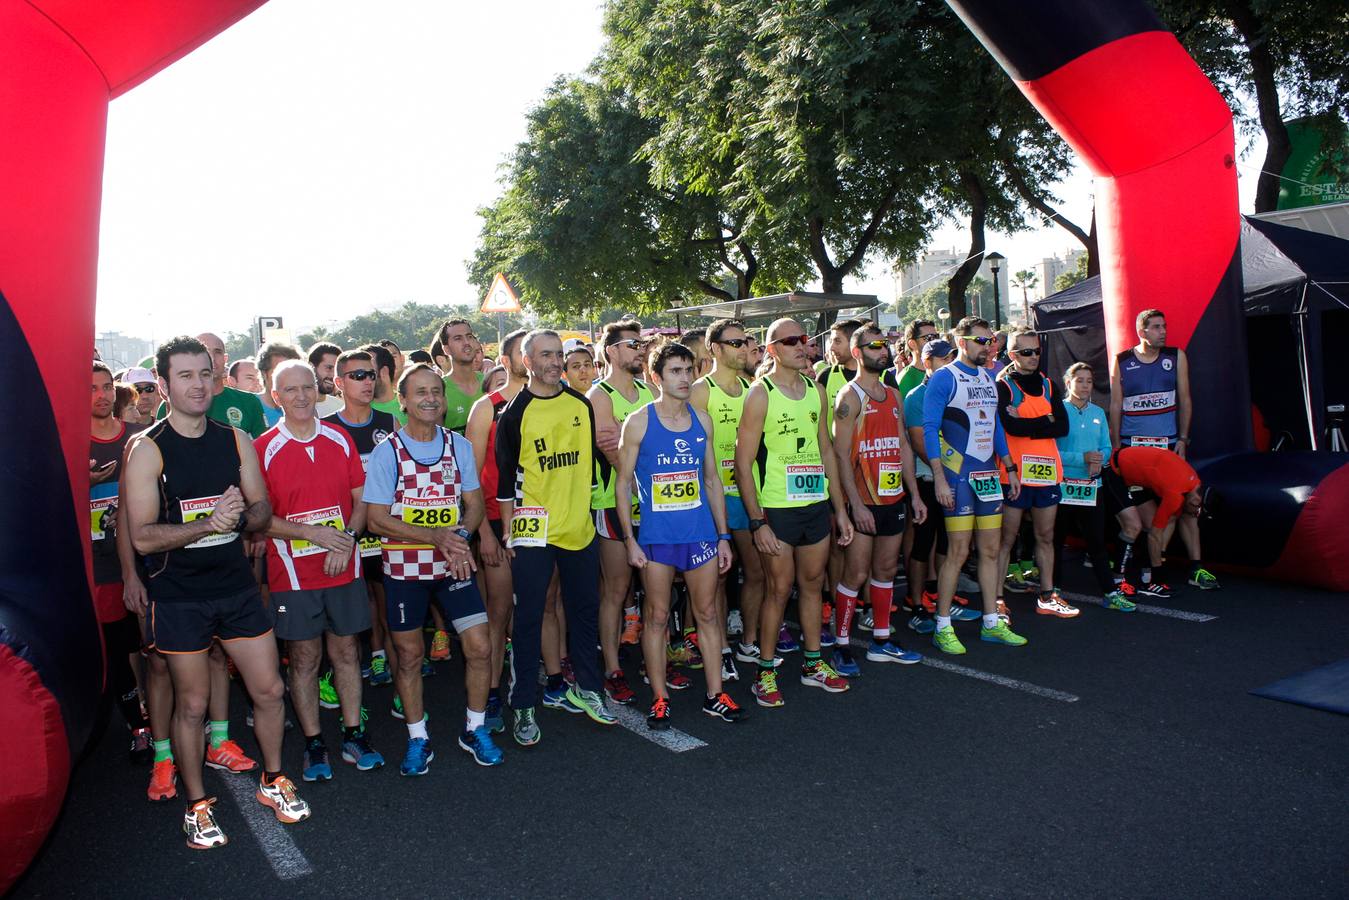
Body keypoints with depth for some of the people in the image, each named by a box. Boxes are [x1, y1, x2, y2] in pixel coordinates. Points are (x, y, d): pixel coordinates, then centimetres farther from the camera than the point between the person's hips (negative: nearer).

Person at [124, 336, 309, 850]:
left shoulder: (236, 440, 4)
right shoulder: (147, 449, -9)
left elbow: (263, 510, 6)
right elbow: (142, 536, -15)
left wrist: (239, 518, -16)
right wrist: (208, 523, -26)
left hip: (236, 585, 4)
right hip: (179, 595, -4)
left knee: (269, 690, 8)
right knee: (191, 703, 8)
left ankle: (273, 782, 30)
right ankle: (197, 805, 28)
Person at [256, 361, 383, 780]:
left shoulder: (340, 440, 4)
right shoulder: (263, 449, -5)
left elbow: (361, 499, 7)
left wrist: (347, 539, -10)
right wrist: (315, 533, -17)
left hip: (343, 568, 3)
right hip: (293, 573, -2)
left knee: (345, 651, 12)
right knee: (303, 659, 8)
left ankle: (353, 734, 26)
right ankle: (314, 744, 23)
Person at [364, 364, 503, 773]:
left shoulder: (459, 445, 2)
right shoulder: (387, 451, -8)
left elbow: (474, 503, 5)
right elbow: (377, 519, -10)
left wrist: (460, 536, -17)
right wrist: (435, 536, -21)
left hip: (453, 565, 2)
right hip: (404, 568, -2)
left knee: (480, 647, -1)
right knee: (409, 655, 9)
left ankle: (475, 730, 20)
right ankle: (418, 740, 27)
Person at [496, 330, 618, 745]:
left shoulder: (581, 404, 7)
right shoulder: (514, 413, -6)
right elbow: (505, 476, -4)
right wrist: (509, 533, -5)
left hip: (580, 527, 5)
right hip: (534, 531, -4)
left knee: (585, 610, 14)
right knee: (528, 619, 2)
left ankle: (586, 688, 31)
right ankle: (523, 707, 14)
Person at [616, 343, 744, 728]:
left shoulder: (701, 419, 6)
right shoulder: (638, 422, -5)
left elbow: (712, 479, 12)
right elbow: (623, 483, -3)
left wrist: (723, 535, 10)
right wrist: (630, 540, -8)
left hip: (701, 533, 4)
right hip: (656, 535, -3)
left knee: (707, 614, 10)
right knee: (657, 617, 5)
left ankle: (715, 695, 22)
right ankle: (660, 699, 18)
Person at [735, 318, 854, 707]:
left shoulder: (816, 390, 9)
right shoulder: (760, 394, -9)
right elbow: (743, 462, -12)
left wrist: (840, 509, 12)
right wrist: (757, 522, -16)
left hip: (817, 504, 6)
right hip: (777, 508, -6)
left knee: (813, 583, 14)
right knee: (779, 589, 0)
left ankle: (813, 664, 29)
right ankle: (765, 672, 15)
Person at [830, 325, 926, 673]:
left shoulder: (893, 395, 14)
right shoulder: (850, 396, -9)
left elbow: (903, 446, 18)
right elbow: (841, 454, -14)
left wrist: (914, 494, 13)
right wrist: (855, 504, -19)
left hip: (893, 498, 7)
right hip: (864, 502, -7)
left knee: (886, 569, 14)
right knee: (856, 574, -3)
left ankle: (881, 641, 25)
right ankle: (841, 646, 7)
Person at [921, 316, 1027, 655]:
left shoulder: (988, 378, 14)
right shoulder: (943, 378, -8)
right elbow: (929, 429, -13)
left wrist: (1010, 468, 16)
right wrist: (939, 477, -18)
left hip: (988, 474, 7)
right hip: (957, 476, -7)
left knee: (991, 549, 9)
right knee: (958, 551, -5)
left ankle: (991, 623, 20)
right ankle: (942, 628, 5)